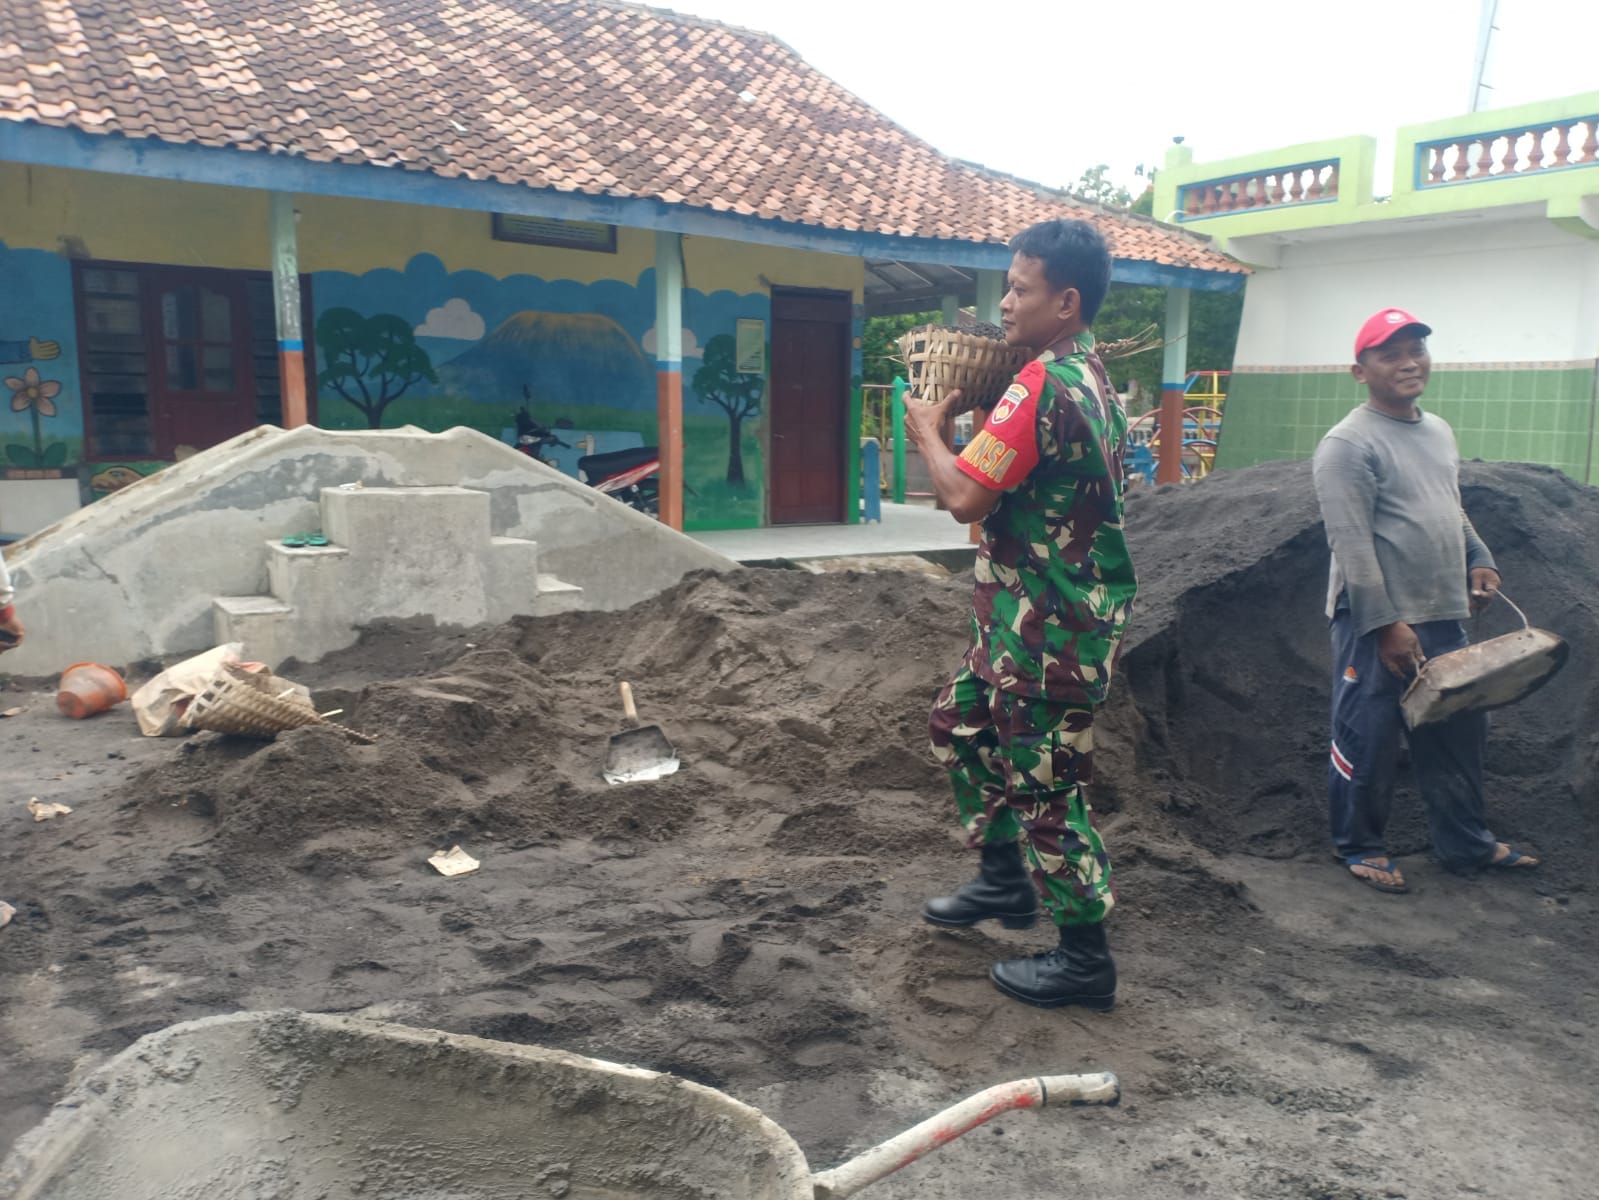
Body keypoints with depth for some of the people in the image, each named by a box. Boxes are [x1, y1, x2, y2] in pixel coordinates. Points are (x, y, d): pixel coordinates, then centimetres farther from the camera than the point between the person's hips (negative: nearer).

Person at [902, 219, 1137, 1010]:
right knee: (959, 724, 22)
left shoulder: (1041, 385, -21)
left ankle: (1084, 958, 16)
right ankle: (1005, 879, 36)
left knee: (1043, 784, 0)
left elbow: (966, 499, -24)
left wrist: (928, 430, -7)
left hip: (1049, 627, -10)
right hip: (1024, 618, 10)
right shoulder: (1091, 380, 11)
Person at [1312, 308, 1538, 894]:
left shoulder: (1439, 431, 14)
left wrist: (1479, 561, 9)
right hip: (1376, 622, -8)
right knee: (1368, 741, 2)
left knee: (1458, 734, 16)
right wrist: (1387, 624, -21)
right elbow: (1352, 544, -19)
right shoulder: (1348, 444, -13)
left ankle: (1466, 842, 32)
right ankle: (1359, 847, 19)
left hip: (1444, 618, 8)